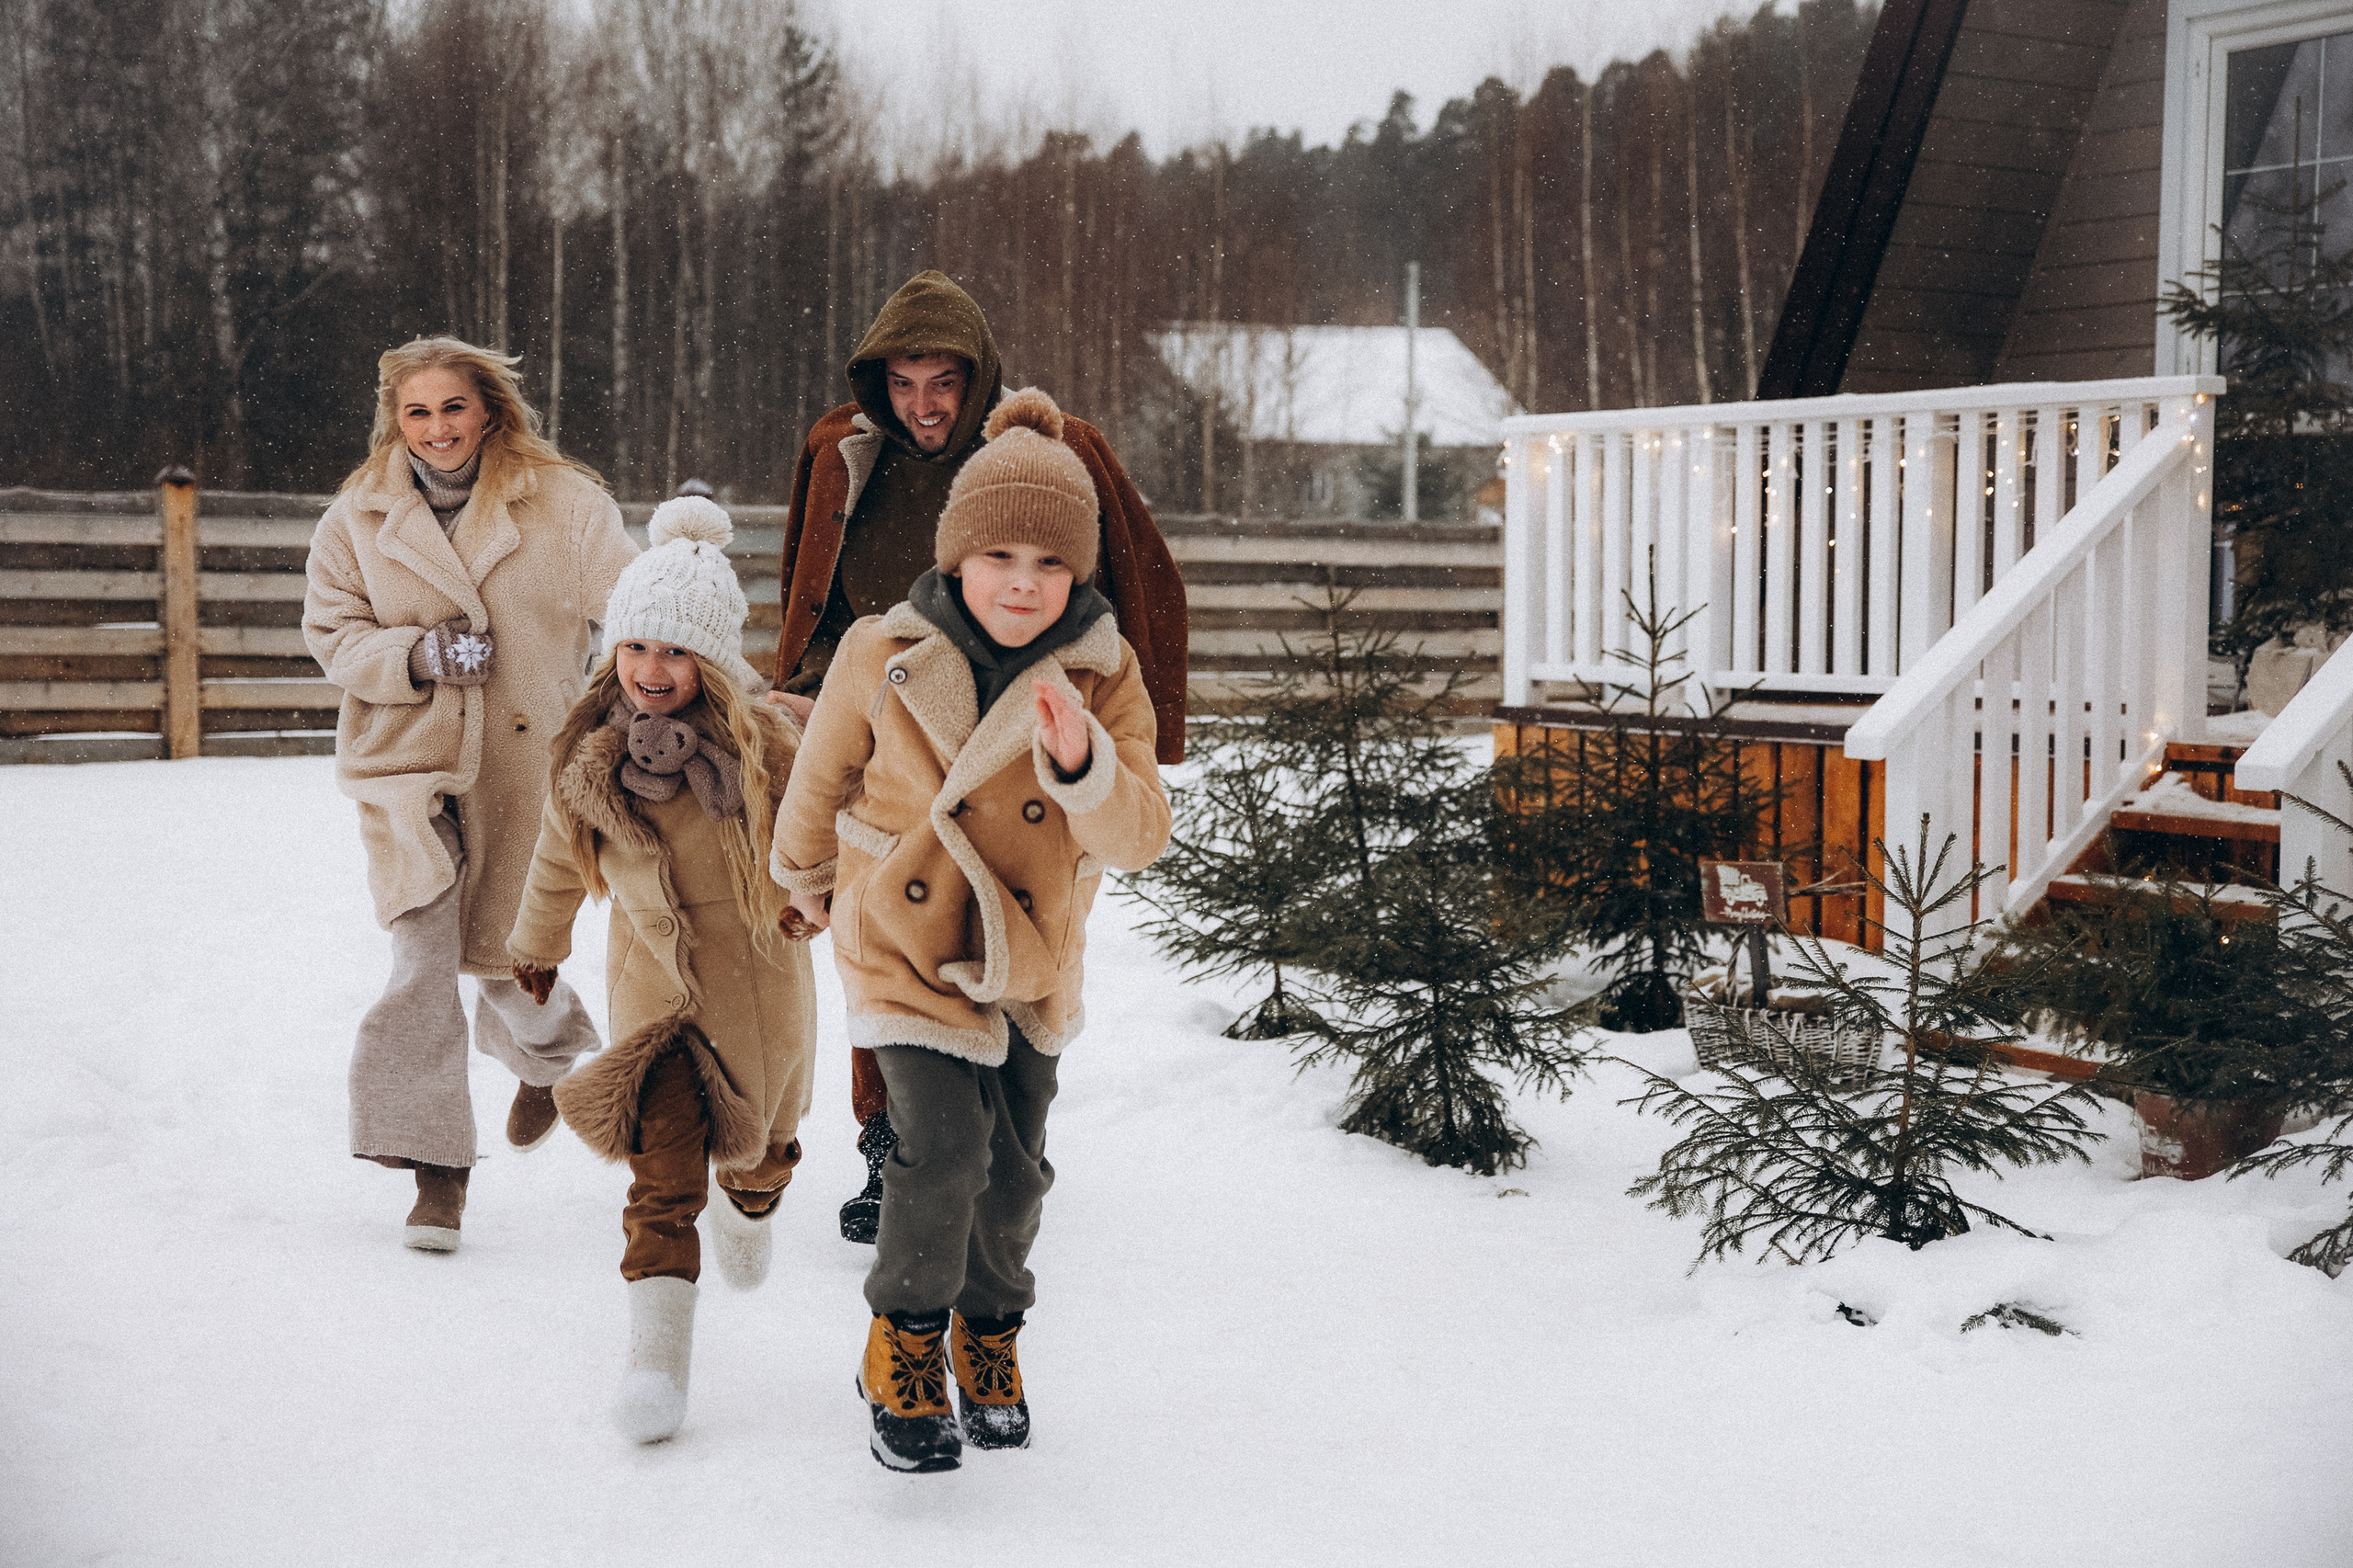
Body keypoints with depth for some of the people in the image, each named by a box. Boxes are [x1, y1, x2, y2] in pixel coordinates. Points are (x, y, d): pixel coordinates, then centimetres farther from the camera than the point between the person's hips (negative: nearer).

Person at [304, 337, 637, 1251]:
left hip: (528, 765, -1)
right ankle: (435, 1161, 1)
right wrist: (418, 656, -15)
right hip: (410, 763, 1)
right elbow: (332, 634, 3)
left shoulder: (564, 502, -5)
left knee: (503, 956, 9)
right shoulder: (358, 516, 2)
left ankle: (545, 1054, 46)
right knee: (423, 957, -10)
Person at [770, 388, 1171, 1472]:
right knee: (942, 1147, -17)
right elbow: (821, 780, 4)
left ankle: (988, 1335, 39)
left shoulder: (1104, 678, -13)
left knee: (1014, 1170, 12)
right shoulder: (881, 659, -16)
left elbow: (1138, 841, -22)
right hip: (905, 947, -3)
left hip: (1031, 958, 3)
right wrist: (809, 881, 19)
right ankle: (905, 1344, 6)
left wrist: (1082, 762, -41)